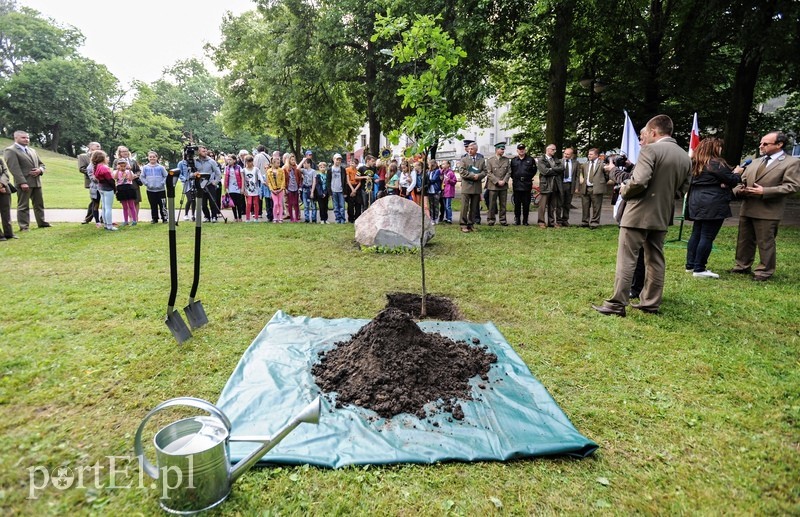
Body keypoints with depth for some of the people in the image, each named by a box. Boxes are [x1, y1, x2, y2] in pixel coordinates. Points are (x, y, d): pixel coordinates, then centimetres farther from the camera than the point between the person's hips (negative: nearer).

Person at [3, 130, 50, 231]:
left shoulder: (32, 150, 19)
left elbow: (41, 164, 21)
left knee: (39, 204, 13)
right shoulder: (10, 150, -6)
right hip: (24, 183, -7)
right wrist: (22, 182, -23)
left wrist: (40, 170, -4)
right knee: (23, 206, -2)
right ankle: (24, 227, 1)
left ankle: (41, 222, 23)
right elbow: (14, 168, -15)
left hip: (36, 181, 7)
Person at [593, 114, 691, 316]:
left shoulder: (651, 150, -12)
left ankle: (617, 304, -2)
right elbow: (681, 191, 14)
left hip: (639, 213, -7)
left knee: (626, 260, -4)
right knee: (655, 260, 13)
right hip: (662, 215, 7)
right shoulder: (685, 157, 11)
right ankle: (651, 303, 20)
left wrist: (624, 191, -5)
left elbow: (639, 181, -23)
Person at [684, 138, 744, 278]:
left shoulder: (695, 163, 13)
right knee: (707, 236, -6)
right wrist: (737, 173, 13)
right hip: (712, 205, -9)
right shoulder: (716, 163, -12)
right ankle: (699, 269, -5)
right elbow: (731, 181, -8)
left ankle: (690, 265, 15)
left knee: (696, 234, 13)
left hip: (697, 203, 9)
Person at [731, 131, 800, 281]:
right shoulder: (756, 162, 17)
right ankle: (742, 266, 25)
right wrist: (739, 190, -3)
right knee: (744, 240, 14)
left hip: (768, 211, -6)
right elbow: (743, 181, 20)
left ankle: (765, 271, 11)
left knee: (765, 243, 0)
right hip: (747, 209, 7)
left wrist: (765, 192, -19)